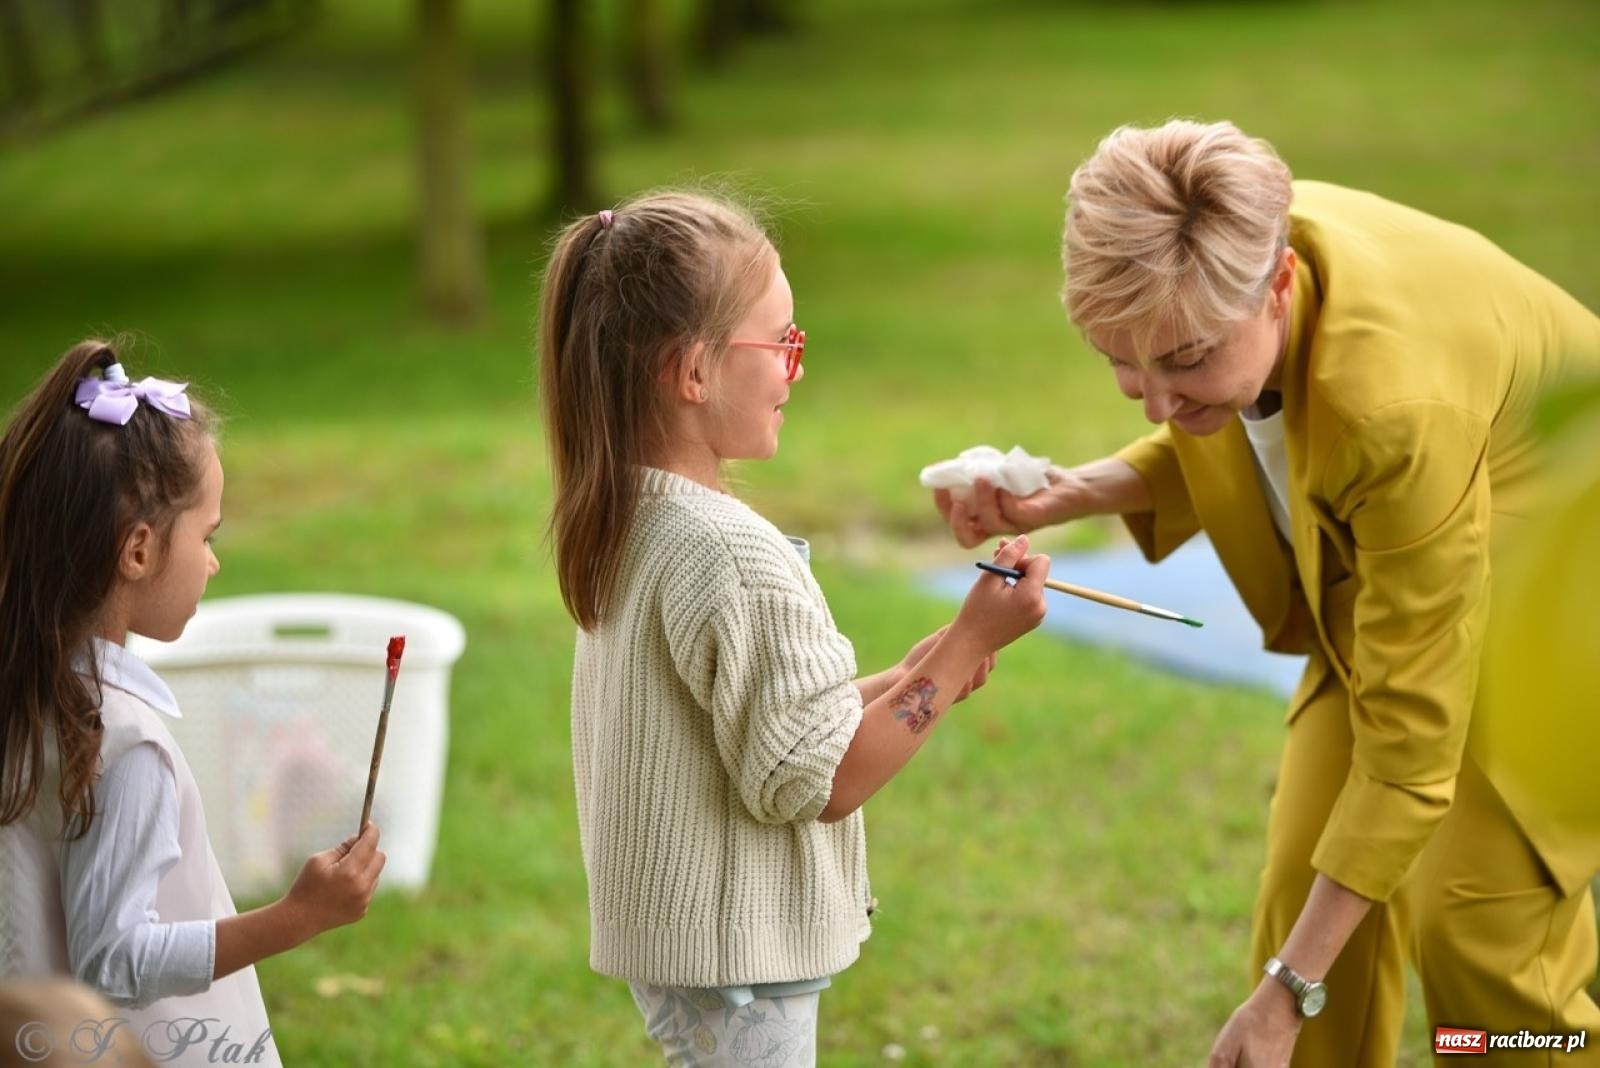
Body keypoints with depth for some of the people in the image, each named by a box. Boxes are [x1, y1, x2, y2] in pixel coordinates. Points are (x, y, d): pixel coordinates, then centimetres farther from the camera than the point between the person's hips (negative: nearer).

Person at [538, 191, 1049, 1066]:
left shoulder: (623, 525, 5)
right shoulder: (733, 552, -24)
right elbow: (817, 782, -21)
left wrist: (903, 680, 6)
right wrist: (968, 644, -18)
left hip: (665, 929, 9)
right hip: (733, 957, -9)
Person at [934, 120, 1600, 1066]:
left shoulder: (1398, 405, -42)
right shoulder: (1223, 259, -23)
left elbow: (1409, 743, -33)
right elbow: (1230, 445, 2)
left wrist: (1288, 992, -30)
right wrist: (1072, 494, -18)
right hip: (1380, 576, 6)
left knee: (1480, 927, -10)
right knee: (1304, 880, -1)